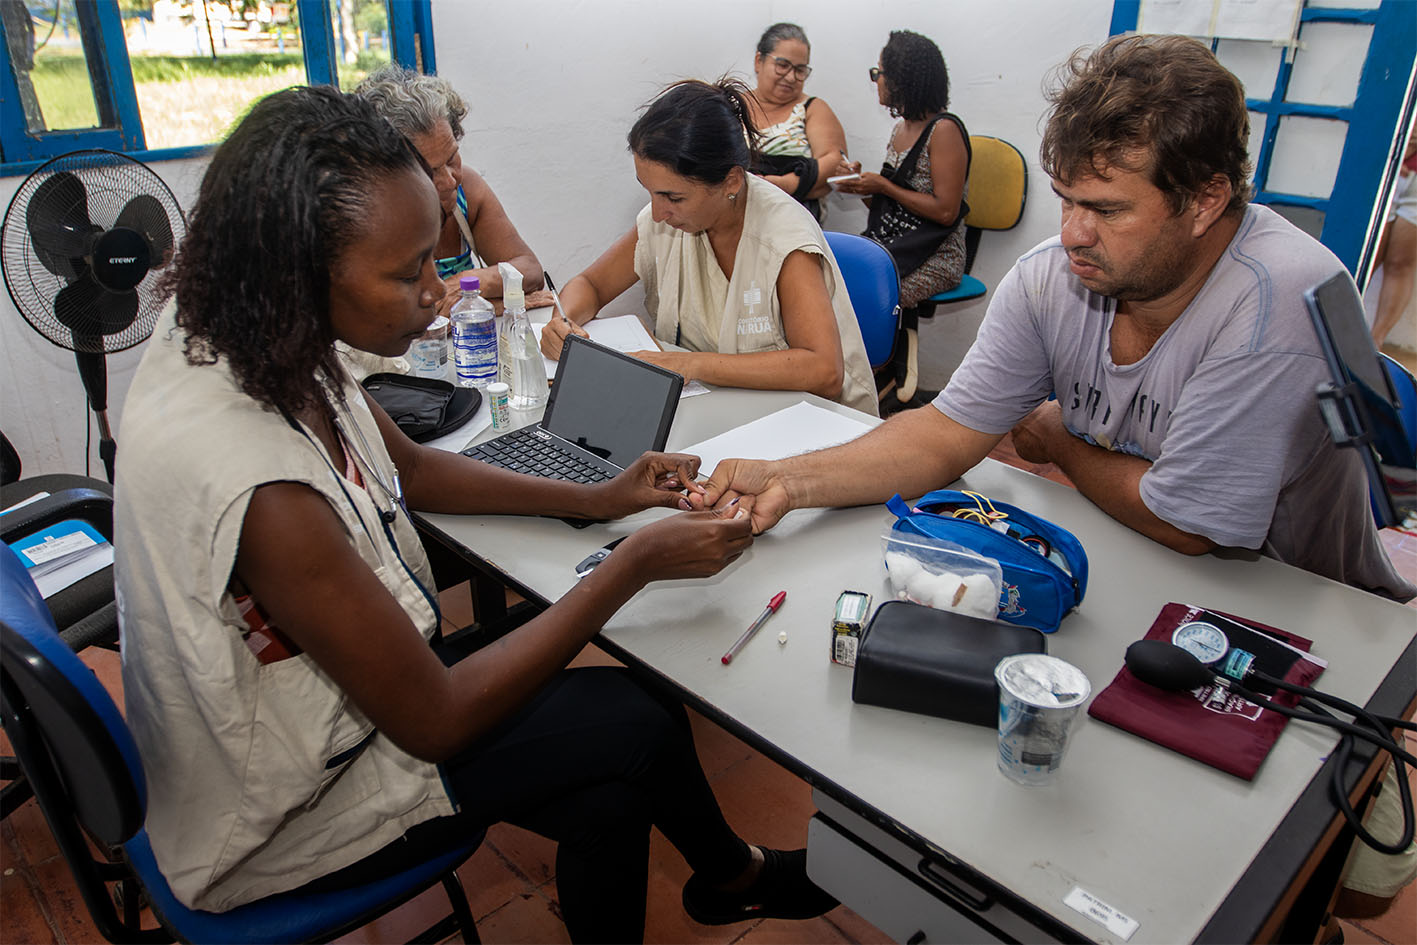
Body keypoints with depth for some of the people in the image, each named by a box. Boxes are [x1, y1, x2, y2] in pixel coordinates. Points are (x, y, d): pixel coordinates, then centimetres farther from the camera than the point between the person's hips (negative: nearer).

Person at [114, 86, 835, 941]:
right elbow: (435, 721, -26)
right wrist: (638, 563, -23)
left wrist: (596, 500, -2)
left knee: (610, 797, 4)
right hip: (279, 816, -7)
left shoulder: (246, 344, -12)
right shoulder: (263, 494, -39)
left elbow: (411, 468, 7)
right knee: (639, 725, -2)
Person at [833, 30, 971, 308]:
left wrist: (882, 186, -13)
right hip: (891, 248, 7)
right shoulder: (900, 129, 14)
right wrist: (861, 180, 2)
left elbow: (945, 212, -18)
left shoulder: (944, 130, -12)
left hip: (935, 261, -7)